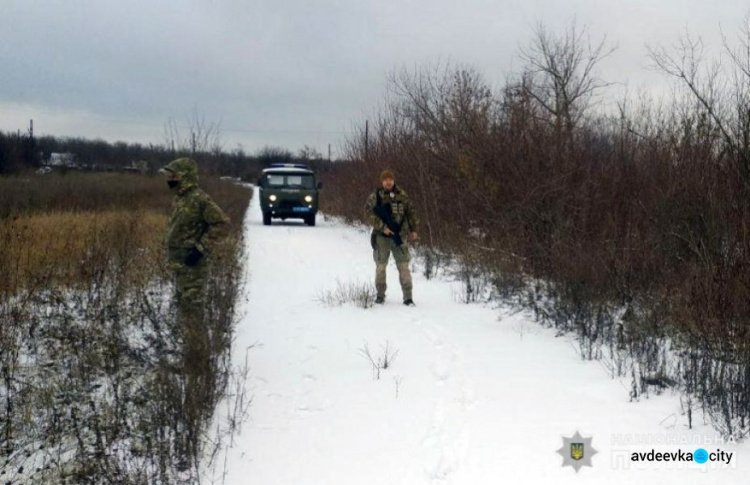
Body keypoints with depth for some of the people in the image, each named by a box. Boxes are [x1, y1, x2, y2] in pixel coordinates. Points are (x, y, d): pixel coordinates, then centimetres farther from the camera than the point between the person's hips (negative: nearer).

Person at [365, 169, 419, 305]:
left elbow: (410, 211, 9)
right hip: (382, 236, 0)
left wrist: (413, 229, 7)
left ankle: (408, 297, -1)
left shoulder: (402, 195, 1)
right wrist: (382, 227, -17)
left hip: (400, 235, 0)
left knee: (403, 265, -3)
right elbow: (368, 212, -10)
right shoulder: (375, 196, -3)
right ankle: (380, 294, 22)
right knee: (380, 265, 9)